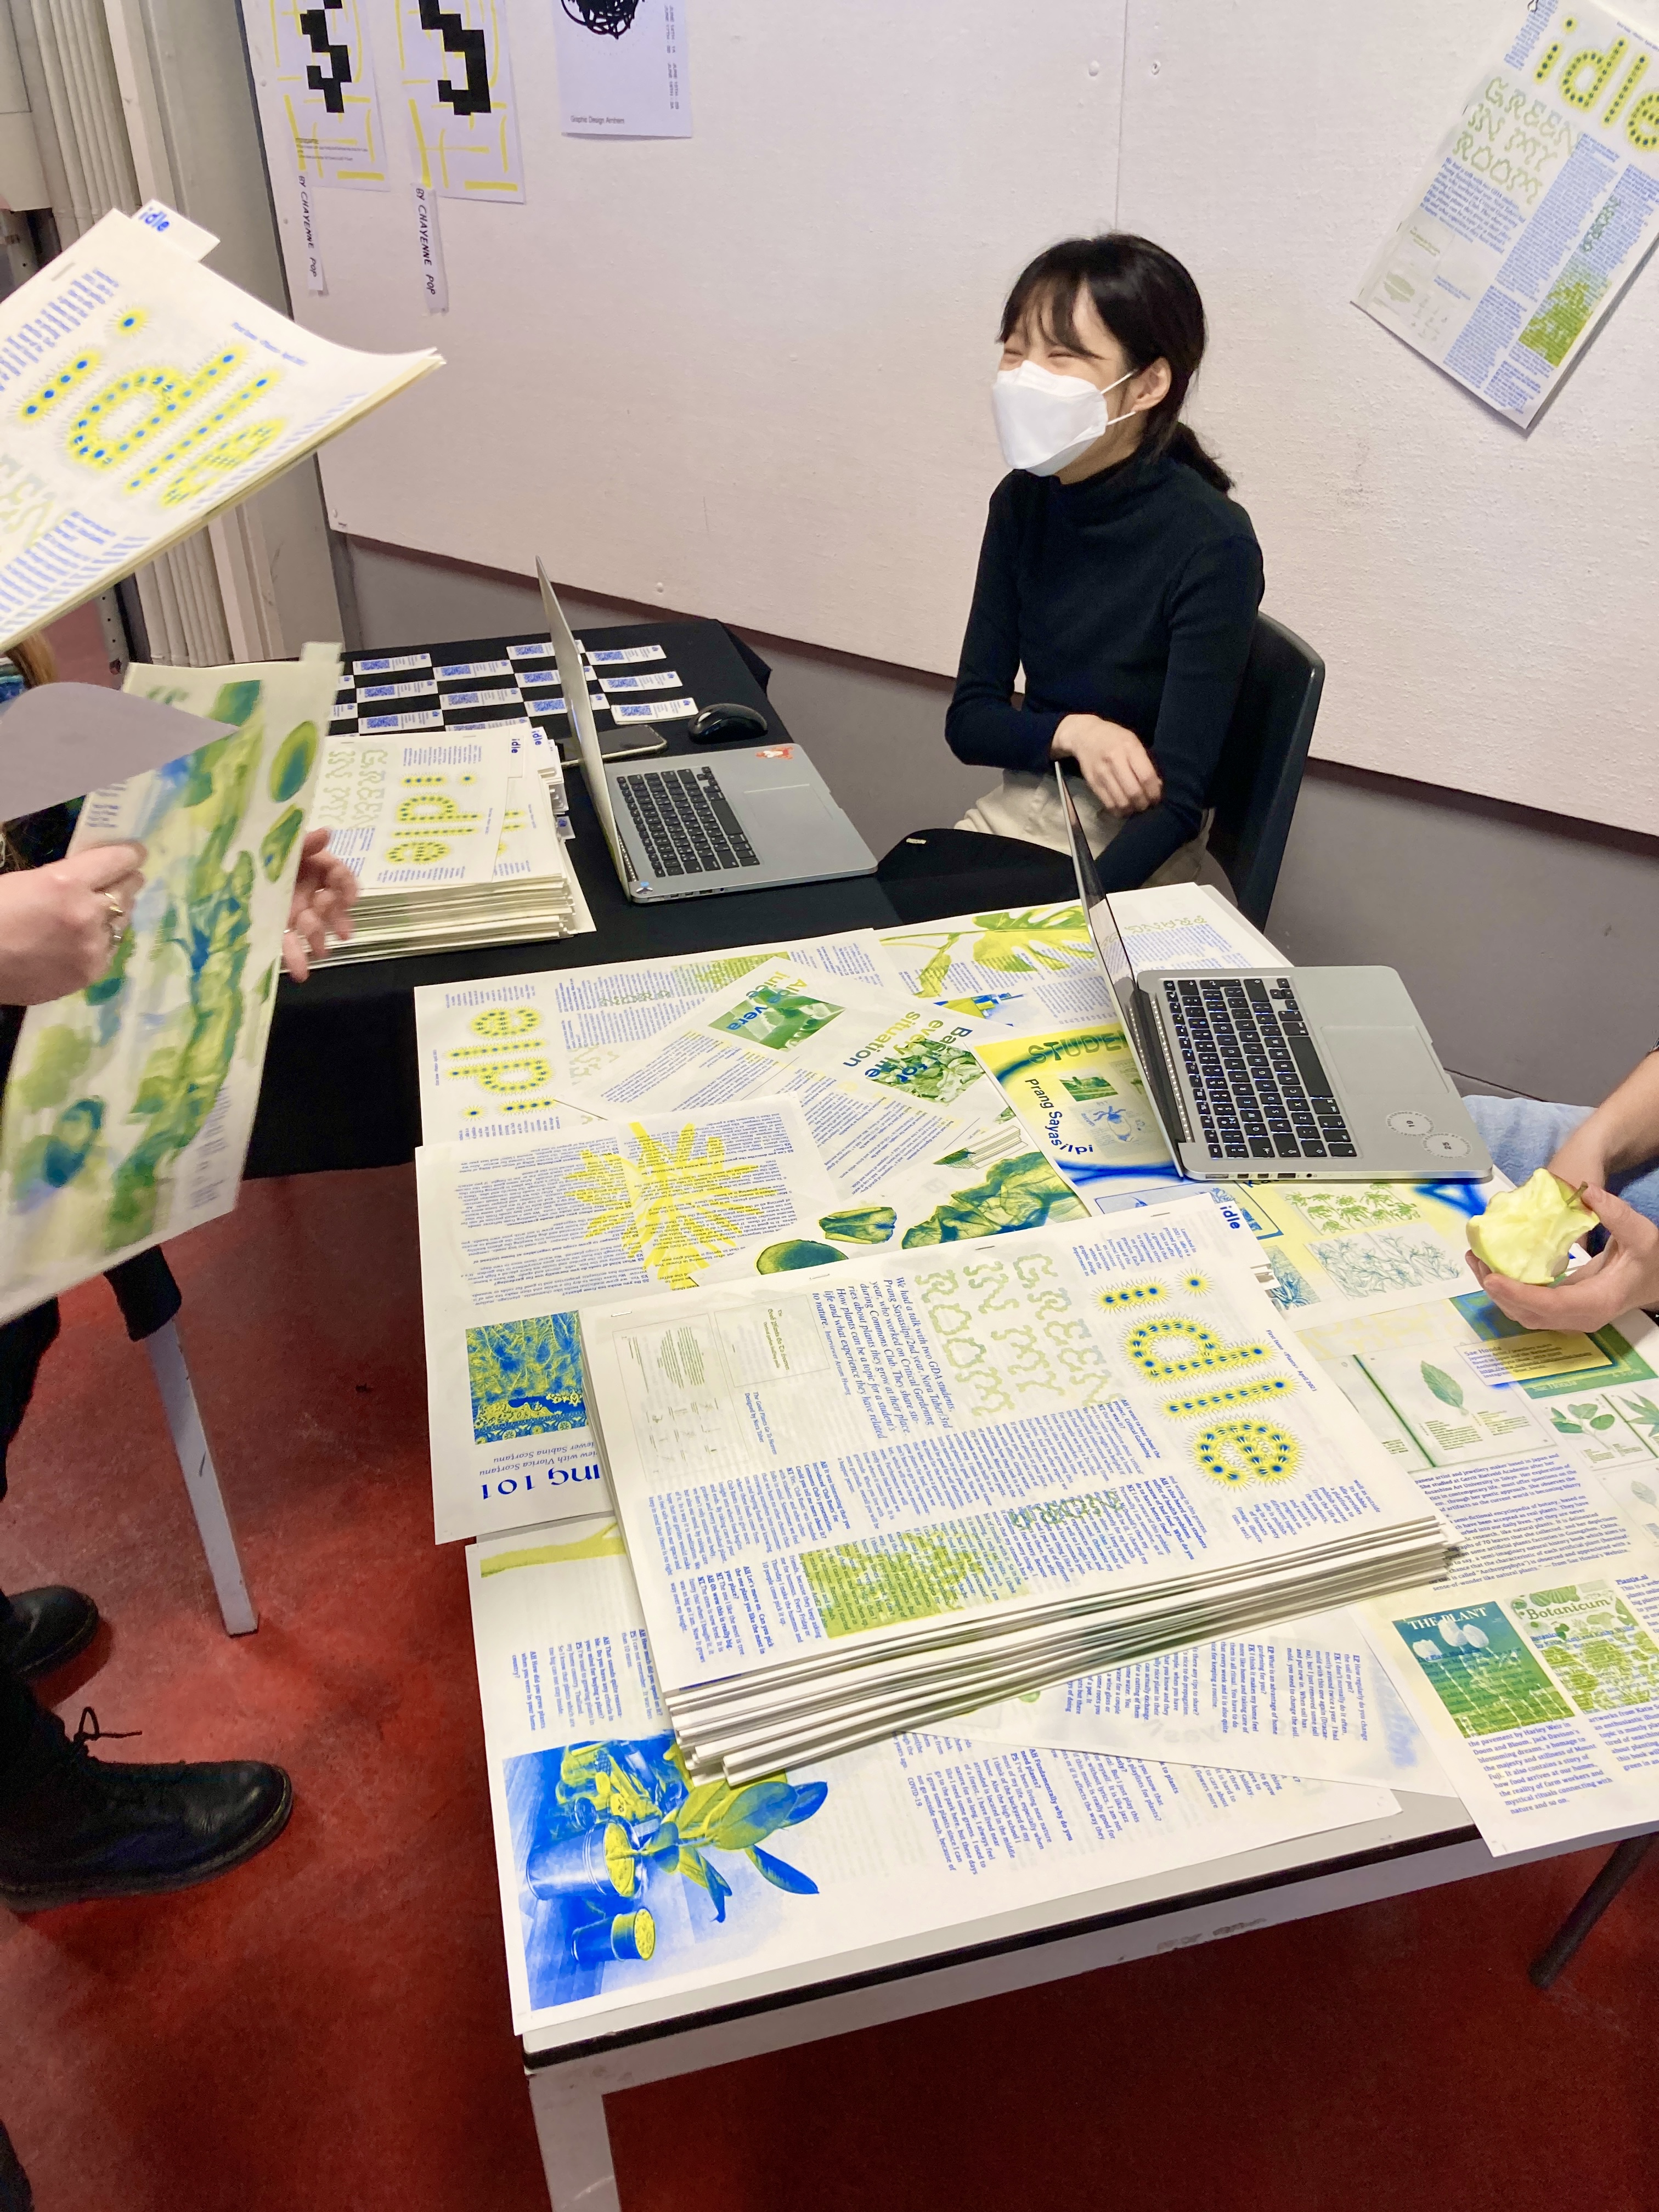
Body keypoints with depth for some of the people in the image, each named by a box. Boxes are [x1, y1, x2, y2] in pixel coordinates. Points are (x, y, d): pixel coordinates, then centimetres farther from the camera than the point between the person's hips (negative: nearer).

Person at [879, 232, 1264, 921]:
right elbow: (970, 720, 4)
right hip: (1013, 818, 5)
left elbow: (1176, 802, -21)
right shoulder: (1023, 502, 0)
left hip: (1128, 861, -5)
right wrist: (1073, 733, -18)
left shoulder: (1211, 548, -18)